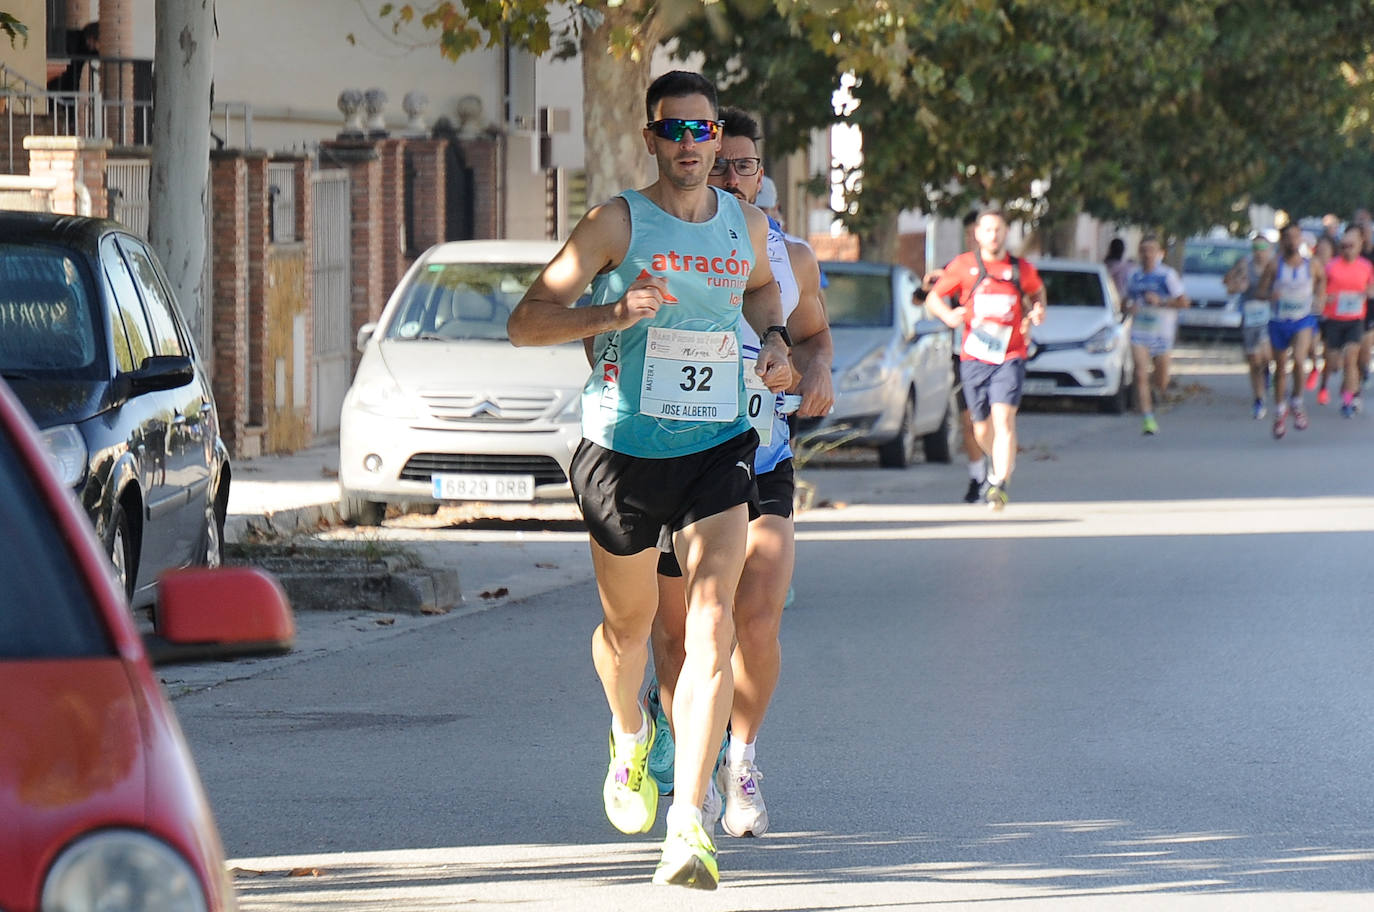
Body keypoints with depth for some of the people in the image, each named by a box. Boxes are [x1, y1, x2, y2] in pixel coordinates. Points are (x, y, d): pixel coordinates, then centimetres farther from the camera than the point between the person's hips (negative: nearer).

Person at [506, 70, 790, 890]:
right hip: (625, 448, -1)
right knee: (629, 624, 16)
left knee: (713, 625, -16)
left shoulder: (747, 225, 6)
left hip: (718, 450, 1)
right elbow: (526, 322, -10)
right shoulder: (618, 223, -7)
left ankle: (689, 823, -21)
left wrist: (775, 341, 9)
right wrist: (615, 313, -26)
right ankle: (630, 733, 51)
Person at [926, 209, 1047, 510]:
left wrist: (1037, 310, 5)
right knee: (982, 429, 9)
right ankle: (1000, 463, 40)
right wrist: (948, 315, -12)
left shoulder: (1021, 269, 6)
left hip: (1009, 357, -1)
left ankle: (1001, 484, -24)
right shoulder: (963, 265, 3)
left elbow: (1037, 291, 27)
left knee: (1003, 417, -19)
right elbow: (933, 298, 9)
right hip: (974, 358, 1)